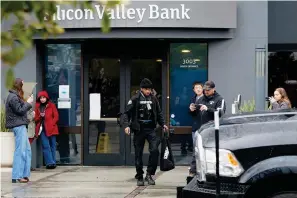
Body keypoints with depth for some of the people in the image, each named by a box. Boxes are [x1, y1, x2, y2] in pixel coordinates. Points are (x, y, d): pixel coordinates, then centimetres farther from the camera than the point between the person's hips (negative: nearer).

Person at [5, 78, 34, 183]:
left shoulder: (15, 96, 17)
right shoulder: (13, 97, -14)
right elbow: (20, 110, -15)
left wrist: (27, 103, 6)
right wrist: (28, 103, -5)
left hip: (20, 126, 10)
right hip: (19, 126, -10)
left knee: (27, 150, 12)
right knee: (20, 151, -10)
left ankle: (24, 174, 15)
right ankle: (17, 177, -9)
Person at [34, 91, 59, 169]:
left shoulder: (52, 105, 5)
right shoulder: (37, 107, 11)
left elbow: (56, 116, 2)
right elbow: (36, 118, 13)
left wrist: (51, 124, -10)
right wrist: (40, 116, -8)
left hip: (51, 128, -1)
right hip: (42, 129, 1)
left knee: (52, 146, 3)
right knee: (46, 146, -6)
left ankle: (53, 162, 9)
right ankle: (50, 163, -9)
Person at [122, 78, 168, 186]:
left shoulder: (153, 99, 7)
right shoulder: (135, 99, -3)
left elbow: (159, 113, 19)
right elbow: (127, 113, -4)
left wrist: (163, 124, 7)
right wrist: (126, 125, -18)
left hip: (150, 129, 2)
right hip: (139, 129, -2)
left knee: (154, 150, -14)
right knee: (138, 154, 4)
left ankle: (149, 174, -2)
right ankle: (139, 177, 15)